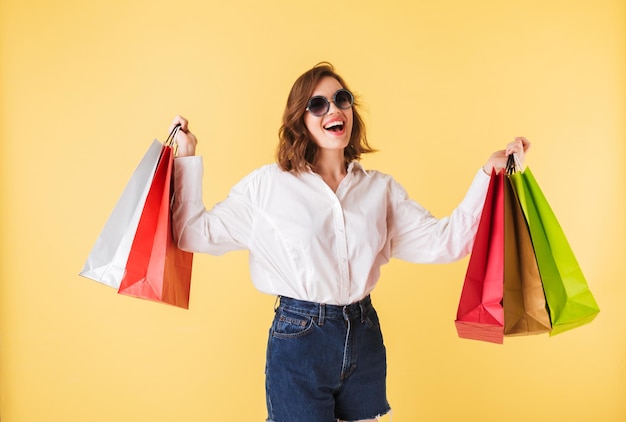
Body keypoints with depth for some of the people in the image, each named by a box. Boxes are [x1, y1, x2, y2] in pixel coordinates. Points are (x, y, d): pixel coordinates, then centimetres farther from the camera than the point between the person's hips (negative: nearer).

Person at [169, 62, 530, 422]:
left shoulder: (381, 188, 6)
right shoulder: (267, 185, -3)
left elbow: (444, 242, -1)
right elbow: (198, 233, -4)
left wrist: (489, 173, -6)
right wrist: (187, 158, -5)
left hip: (365, 338, 4)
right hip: (298, 339, -3)